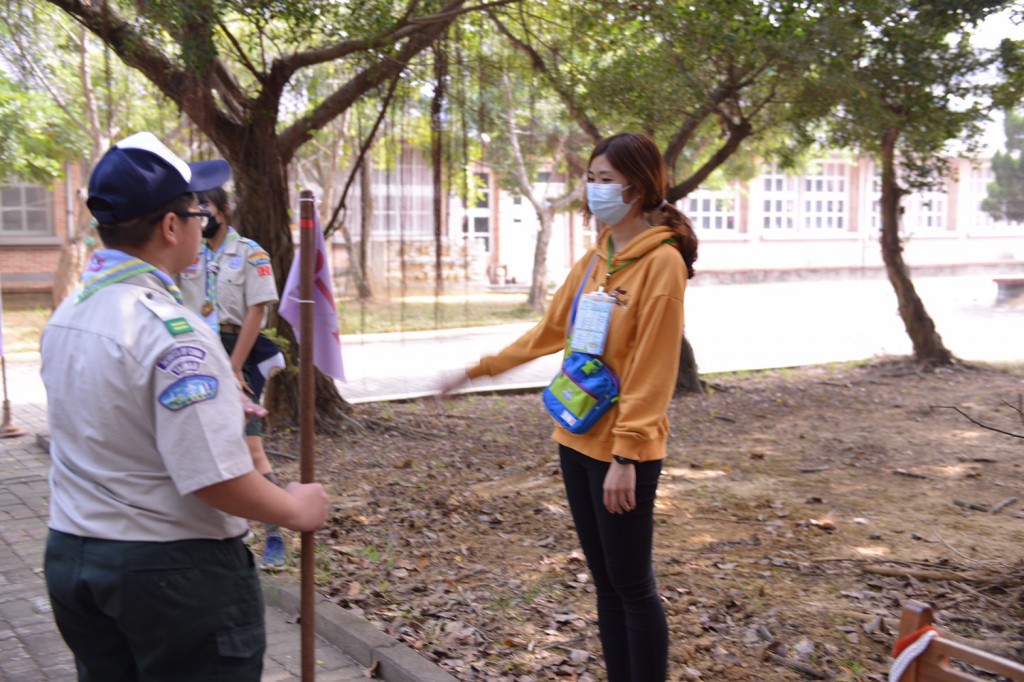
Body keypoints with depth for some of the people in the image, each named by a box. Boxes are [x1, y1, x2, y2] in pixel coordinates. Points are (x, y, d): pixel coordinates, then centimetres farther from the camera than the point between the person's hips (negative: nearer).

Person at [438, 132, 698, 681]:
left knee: (632, 585, 4)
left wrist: (626, 455, -19)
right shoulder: (594, 260, 9)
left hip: (623, 450, -8)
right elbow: (549, 331, 18)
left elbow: (652, 370, -18)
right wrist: (477, 370, 21)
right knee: (605, 581, 16)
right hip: (577, 438, 8)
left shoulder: (662, 261, -14)